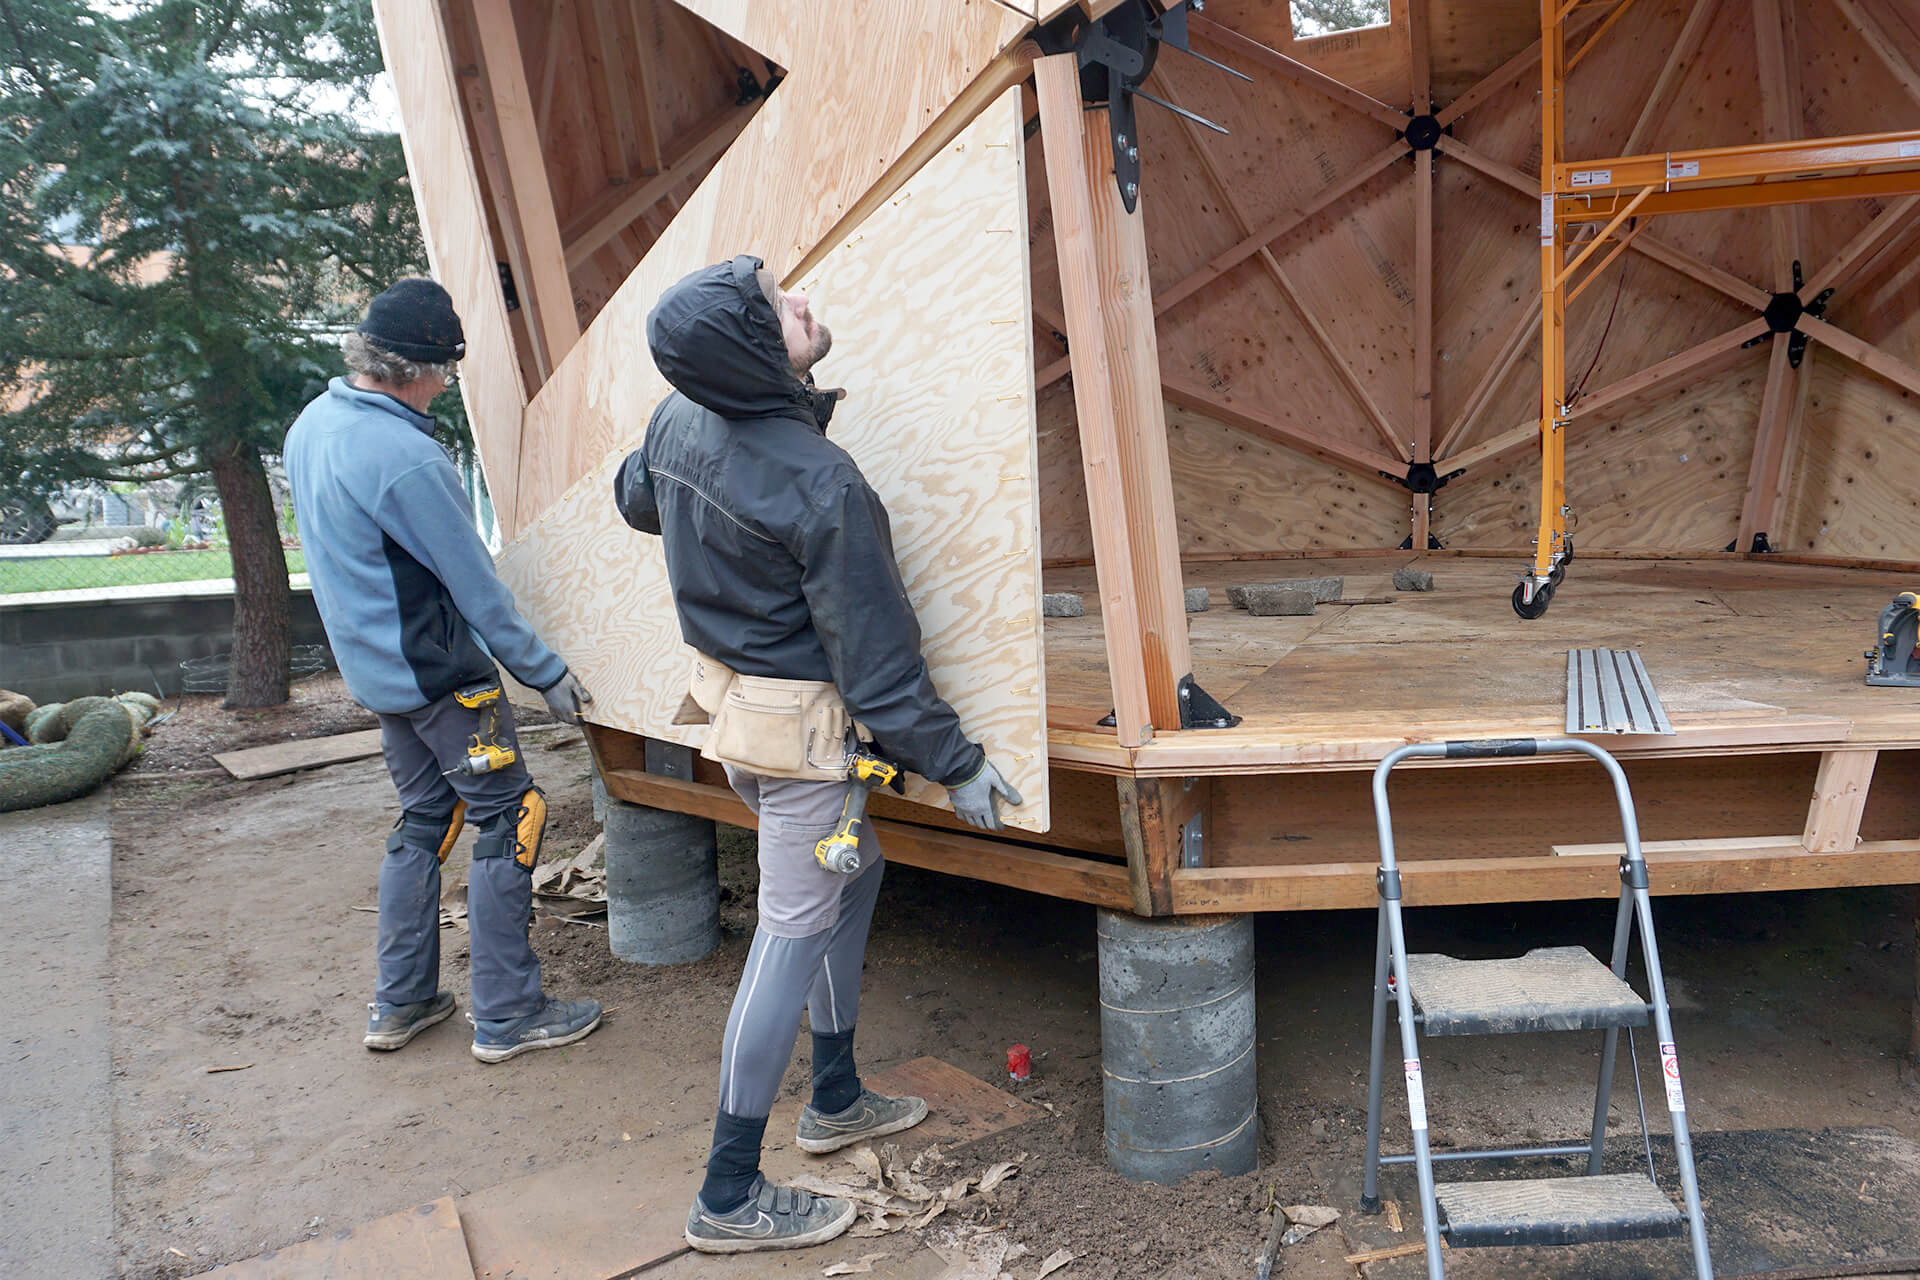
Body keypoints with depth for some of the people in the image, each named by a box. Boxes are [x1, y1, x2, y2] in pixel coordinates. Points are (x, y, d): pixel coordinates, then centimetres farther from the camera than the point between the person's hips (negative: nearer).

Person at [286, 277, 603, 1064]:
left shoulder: (311, 424, 6)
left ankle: (400, 1003, 27)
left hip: (373, 668, 10)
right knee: (510, 817, 0)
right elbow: (476, 587, -19)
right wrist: (546, 673, -10)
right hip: (439, 673, -9)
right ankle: (506, 1015, 7)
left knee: (426, 817, 19)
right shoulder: (407, 458, -24)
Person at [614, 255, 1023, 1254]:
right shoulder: (819, 483, -28)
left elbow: (636, 500, 19)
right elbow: (877, 654, -23)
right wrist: (954, 764, -12)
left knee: (853, 871, 23)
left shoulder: (678, 419, -4)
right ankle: (730, 1197, 17)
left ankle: (836, 1099, 38)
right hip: (797, 726, -9)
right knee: (793, 935, 3)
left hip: (725, 691, 9)